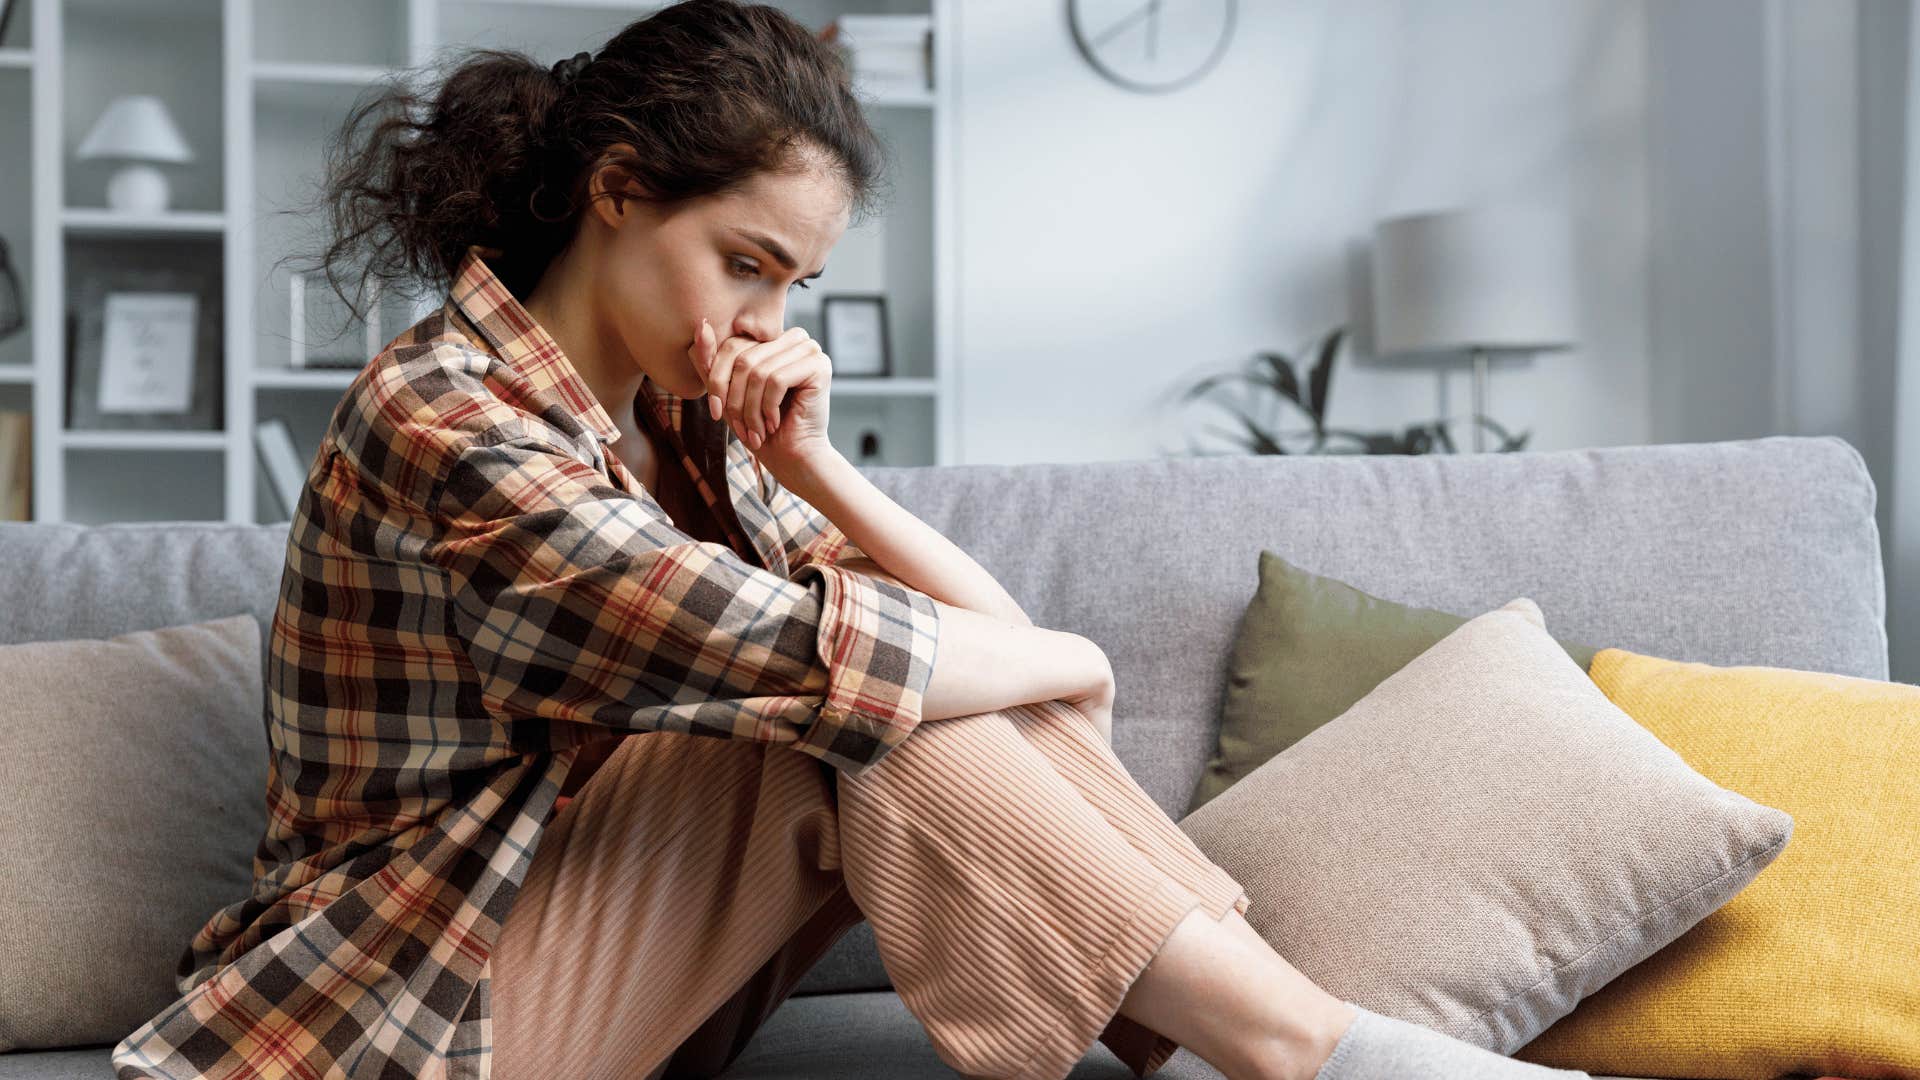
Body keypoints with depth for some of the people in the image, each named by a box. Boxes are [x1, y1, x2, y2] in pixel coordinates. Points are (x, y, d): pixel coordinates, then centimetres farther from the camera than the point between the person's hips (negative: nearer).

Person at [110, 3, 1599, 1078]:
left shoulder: (679, 415, 7)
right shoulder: (440, 420, -19)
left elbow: (990, 626, 2)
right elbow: (793, 656, -28)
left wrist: (809, 461, -13)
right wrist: (1065, 662, -12)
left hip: (610, 942, 7)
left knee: (911, 663, -12)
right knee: (858, 692, -24)